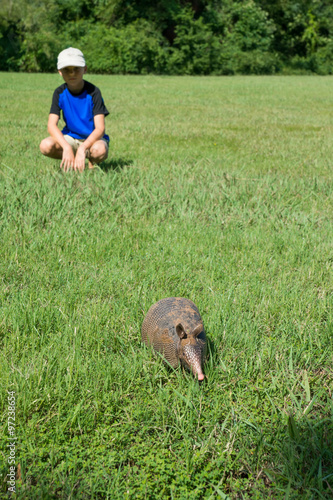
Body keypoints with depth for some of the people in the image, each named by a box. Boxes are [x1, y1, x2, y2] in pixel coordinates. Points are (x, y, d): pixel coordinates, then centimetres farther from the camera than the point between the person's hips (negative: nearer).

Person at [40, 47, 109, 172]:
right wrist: (67, 147, -33)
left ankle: (92, 161, -1)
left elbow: (100, 128, -21)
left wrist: (82, 149, -38)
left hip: (93, 138, -3)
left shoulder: (93, 92, -15)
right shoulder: (60, 93, -6)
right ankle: (73, 160, 1)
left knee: (99, 150, -39)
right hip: (70, 138, 3)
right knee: (45, 146, -27)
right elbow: (51, 125, -14)